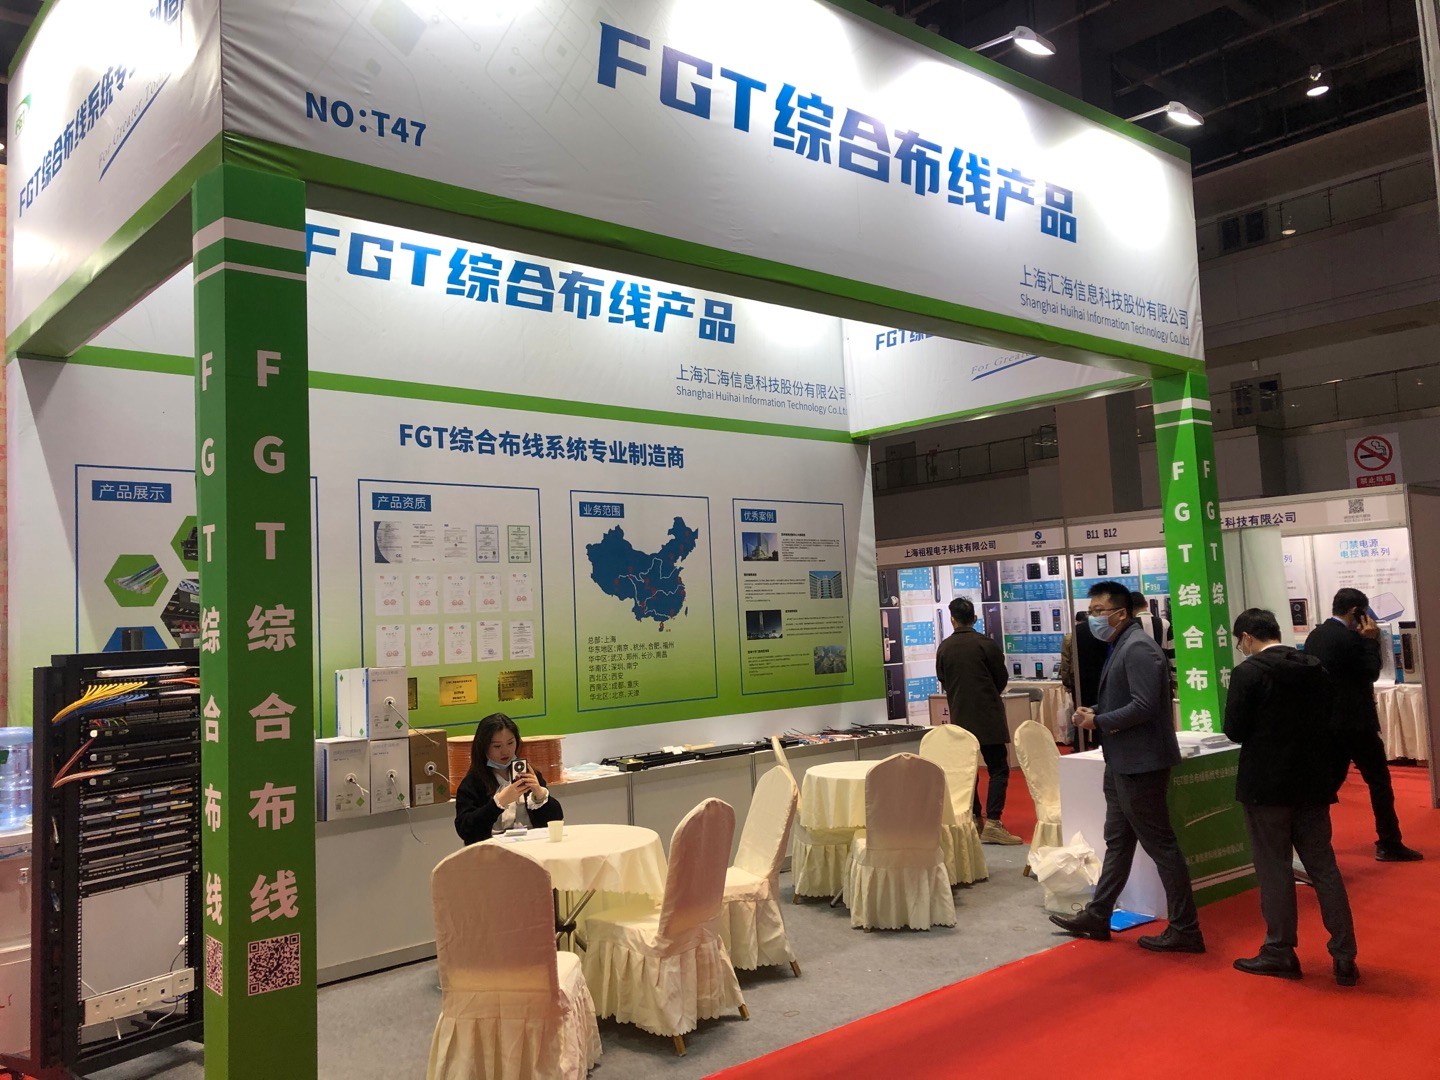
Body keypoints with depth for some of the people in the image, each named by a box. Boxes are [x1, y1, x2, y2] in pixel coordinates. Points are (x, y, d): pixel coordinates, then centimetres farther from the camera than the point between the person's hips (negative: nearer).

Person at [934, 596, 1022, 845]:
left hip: (960, 717, 4)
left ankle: (975, 820, 17)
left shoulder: (943, 648, 0)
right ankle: (992, 823, -10)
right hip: (987, 716, -4)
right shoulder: (986, 644, -10)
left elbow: (943, 683, 9)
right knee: (998, 769, -1)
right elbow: (1002, 679, 0)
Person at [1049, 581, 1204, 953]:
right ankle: (1097, 917, 29)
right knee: (1117, 841, 18)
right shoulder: (1120, 647, 13)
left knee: (1161, 845, 0)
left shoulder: (1138, 647, -18)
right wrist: (1095, 713, 2)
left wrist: (1098, 721, -17)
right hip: (1122, 762, 11)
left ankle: (1185, 930, 11)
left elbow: (1144, 706, -26)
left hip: (1140, 764, -11)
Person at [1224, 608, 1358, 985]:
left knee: (1273, 868, 5)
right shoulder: (1316, 668, 6)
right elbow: (1336, 725, 8)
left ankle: (1280, 953, 13)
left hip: (1266, 784, -6)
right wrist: (1334, 776, 14)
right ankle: (1345, 958, 14)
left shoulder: (1248, 672, -13)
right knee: (1323, 867, 12)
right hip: (1313, 783, 6)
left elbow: (1234, 731, -14)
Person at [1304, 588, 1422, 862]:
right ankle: (1388, 844, 9)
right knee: (1379, 780, 4)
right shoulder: (1349, 638, -16)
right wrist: (1370, 640, -3)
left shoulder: (1313, 637, 8)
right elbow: (1371, 672, -10)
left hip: (1326, 722, 8)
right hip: (1355, 721, -8)